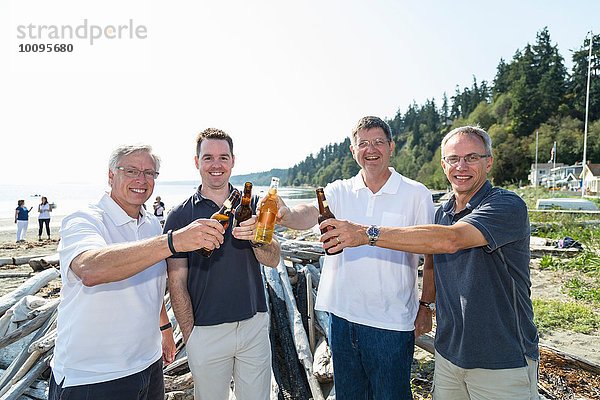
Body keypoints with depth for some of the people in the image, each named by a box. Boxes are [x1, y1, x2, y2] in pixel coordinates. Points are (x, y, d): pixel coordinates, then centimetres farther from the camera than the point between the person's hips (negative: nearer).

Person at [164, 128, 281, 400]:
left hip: (254, 324, 2)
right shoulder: (180, 216, -5)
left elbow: (273, 260, -7)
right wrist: (190, 336, -8)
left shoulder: (252, 204, 1)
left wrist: (256, 237, -28)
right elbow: (177, 283, -5)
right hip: (206, 331, -1)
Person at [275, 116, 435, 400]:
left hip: (391, 322, -3)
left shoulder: (416, 194, -5)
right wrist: (286, 215, -39)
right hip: (343, 314, 3)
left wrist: (426, 307, -2)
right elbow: (311, 213, -17)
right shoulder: (340, 192, 2)